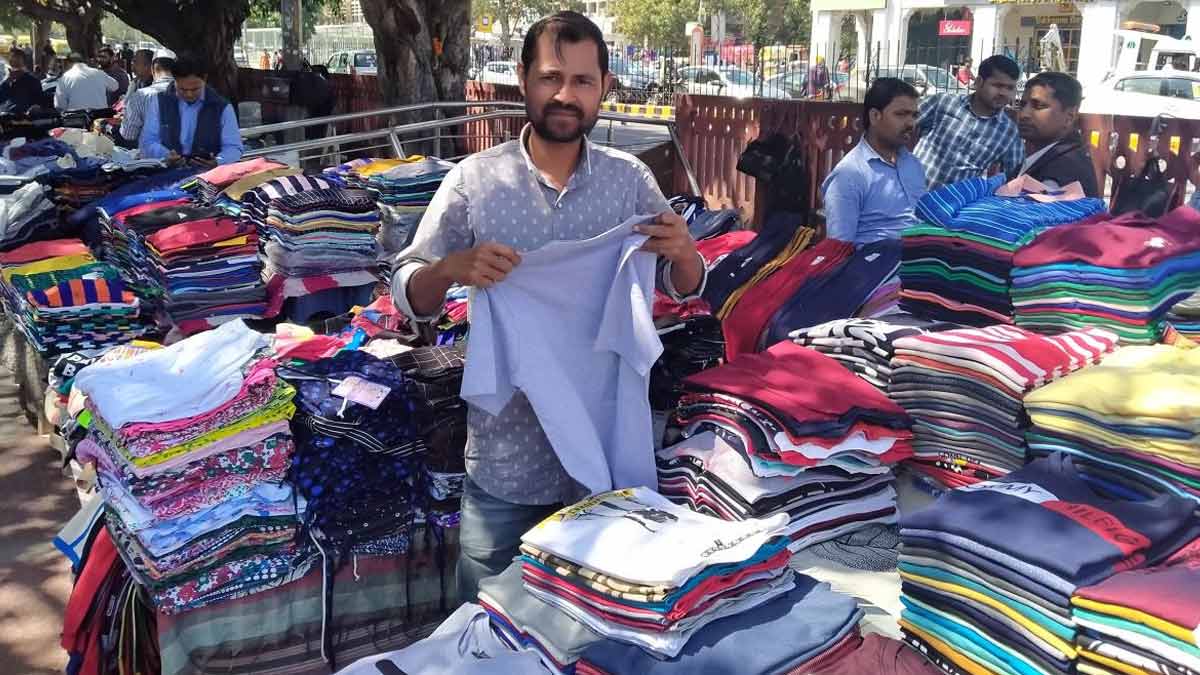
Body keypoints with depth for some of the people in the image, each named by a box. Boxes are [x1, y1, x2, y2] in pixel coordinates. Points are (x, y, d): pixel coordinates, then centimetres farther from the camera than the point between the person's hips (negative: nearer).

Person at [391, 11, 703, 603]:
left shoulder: (630, 180, -1)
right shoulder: (475, 179, -8)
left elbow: (684, 289, 6)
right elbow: (408, 295, -5)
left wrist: (683, 251, -17)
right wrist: (451, 269, -27)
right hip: (506, 444, -1)